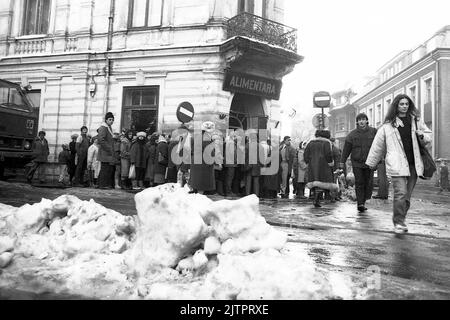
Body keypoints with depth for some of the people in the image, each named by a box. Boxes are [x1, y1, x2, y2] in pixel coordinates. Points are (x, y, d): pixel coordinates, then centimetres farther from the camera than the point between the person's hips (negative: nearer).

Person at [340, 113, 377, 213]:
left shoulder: (373, 132, 3)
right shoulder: (352, 134, 4)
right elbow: (346, 148, 6)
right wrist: (342, 161, 5)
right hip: (357, 162, 0)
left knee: (368, 183, 2)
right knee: (359, 183, -3)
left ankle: (363, 201, 18)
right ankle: (360, 203, -3)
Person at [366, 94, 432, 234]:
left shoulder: (416, 121, 13)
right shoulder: (388, 125, 3)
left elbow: (429, 137, 22)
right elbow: (378, 145, 8)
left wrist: (422, 136, -3)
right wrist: (371, 163, 12)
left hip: (413, 164, 4)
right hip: (397, 164, -4)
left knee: (407, 195, 8)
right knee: (401, 193, -14)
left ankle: (400, 220, 23)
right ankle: (398, 222, -3)